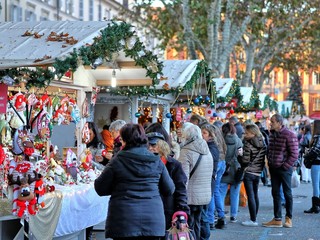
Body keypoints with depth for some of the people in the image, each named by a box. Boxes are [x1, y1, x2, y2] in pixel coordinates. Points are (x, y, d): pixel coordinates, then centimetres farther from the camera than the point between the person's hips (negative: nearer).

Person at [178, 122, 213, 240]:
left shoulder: (186, 151, -15)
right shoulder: (207, 150, 9)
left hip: (191, 196, -7)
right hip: (205, 196, 7)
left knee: (188, 227, -1)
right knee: (196, 224, 17)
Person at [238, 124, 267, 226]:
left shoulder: (248, 144, -14)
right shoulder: (263, 144, 6)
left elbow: (245, 160, -16)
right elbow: (264, 159, 10)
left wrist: (238, 157, 0)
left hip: (249, 172, -7)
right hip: (258, 173, 7)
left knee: (250, 196, -5)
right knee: (255, 195, 15)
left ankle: (253, 220, -5)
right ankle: (254, 218, 21)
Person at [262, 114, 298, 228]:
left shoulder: (289, 135, -13)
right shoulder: (272, 134, 9)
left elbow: (294, 154, -14)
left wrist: (285, 166, -15)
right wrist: (269, 163, 11)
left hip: (284, 169, -7)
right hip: (273, 169, 7)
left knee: (287, 193, 5)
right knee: (275, 193, 7)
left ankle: (288, 218, 17)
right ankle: (277, 219, 13)